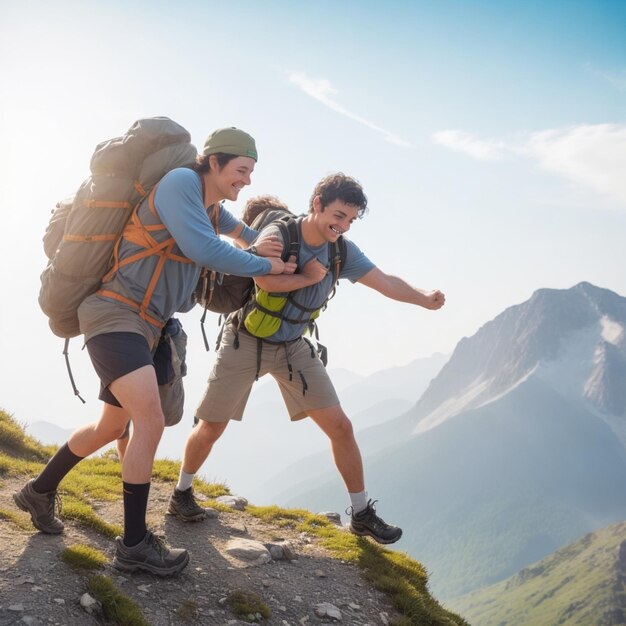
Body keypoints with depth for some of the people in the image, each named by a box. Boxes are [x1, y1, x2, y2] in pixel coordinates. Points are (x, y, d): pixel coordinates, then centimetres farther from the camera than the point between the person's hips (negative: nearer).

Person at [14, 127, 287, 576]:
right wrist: (265, 265, -12)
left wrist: (256, 247, 15)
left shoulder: (211, 204, 12)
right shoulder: (181, 181, -14)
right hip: (114, 314, -10)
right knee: (151, 422, -21)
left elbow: (228, 223, 36)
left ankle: (39, 491, 39)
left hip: (144, 327, 10)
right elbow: (203, 249, -25)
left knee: (112, 427, 19)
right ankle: (134, 544, -10)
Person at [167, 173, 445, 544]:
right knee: (211, 428, 1)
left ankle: (362, 513, 12)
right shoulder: (278, 234, -22)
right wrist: (309, 277, -24)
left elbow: (386, 283, -8)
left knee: (341, 427, -1)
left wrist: (425, 299, -24)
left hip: (294, 348, 4)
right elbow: (266, 280, -39)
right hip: (247, 343, -4)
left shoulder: (343, 252, -7)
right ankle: (182, 493, 28)